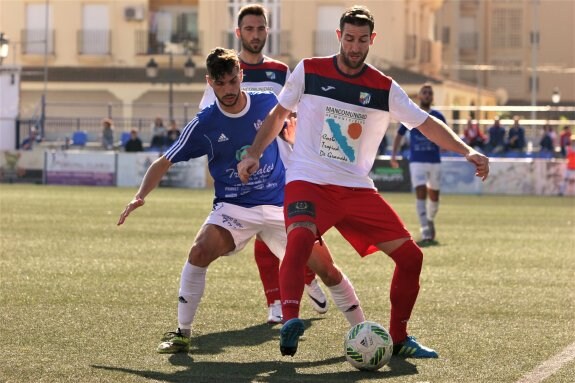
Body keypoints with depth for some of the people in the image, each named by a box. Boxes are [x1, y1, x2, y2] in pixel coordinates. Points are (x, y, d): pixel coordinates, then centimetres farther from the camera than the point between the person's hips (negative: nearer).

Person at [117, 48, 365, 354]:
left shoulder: (268, 103, -3)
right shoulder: (204, 124, -7)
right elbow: (164, 162, -2)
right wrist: (140, 196, -13)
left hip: (279, 205, 1)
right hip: (233, 208, -1)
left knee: (325, 268, -6)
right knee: (201, 251, -28)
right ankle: (182, 333, -15)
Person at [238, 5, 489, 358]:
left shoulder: (384, 89, 2)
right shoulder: (309, 71, -1)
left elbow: (426, 123, 0)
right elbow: (279, 114, 12)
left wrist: (467, 150, -13)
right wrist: (254, 153, 1)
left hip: (358, 189, 3)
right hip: (308, 181, -3)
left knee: (411, 255, -3)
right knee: (300, 237, -36)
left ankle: (399, 338, 13)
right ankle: (290, 321, -44)